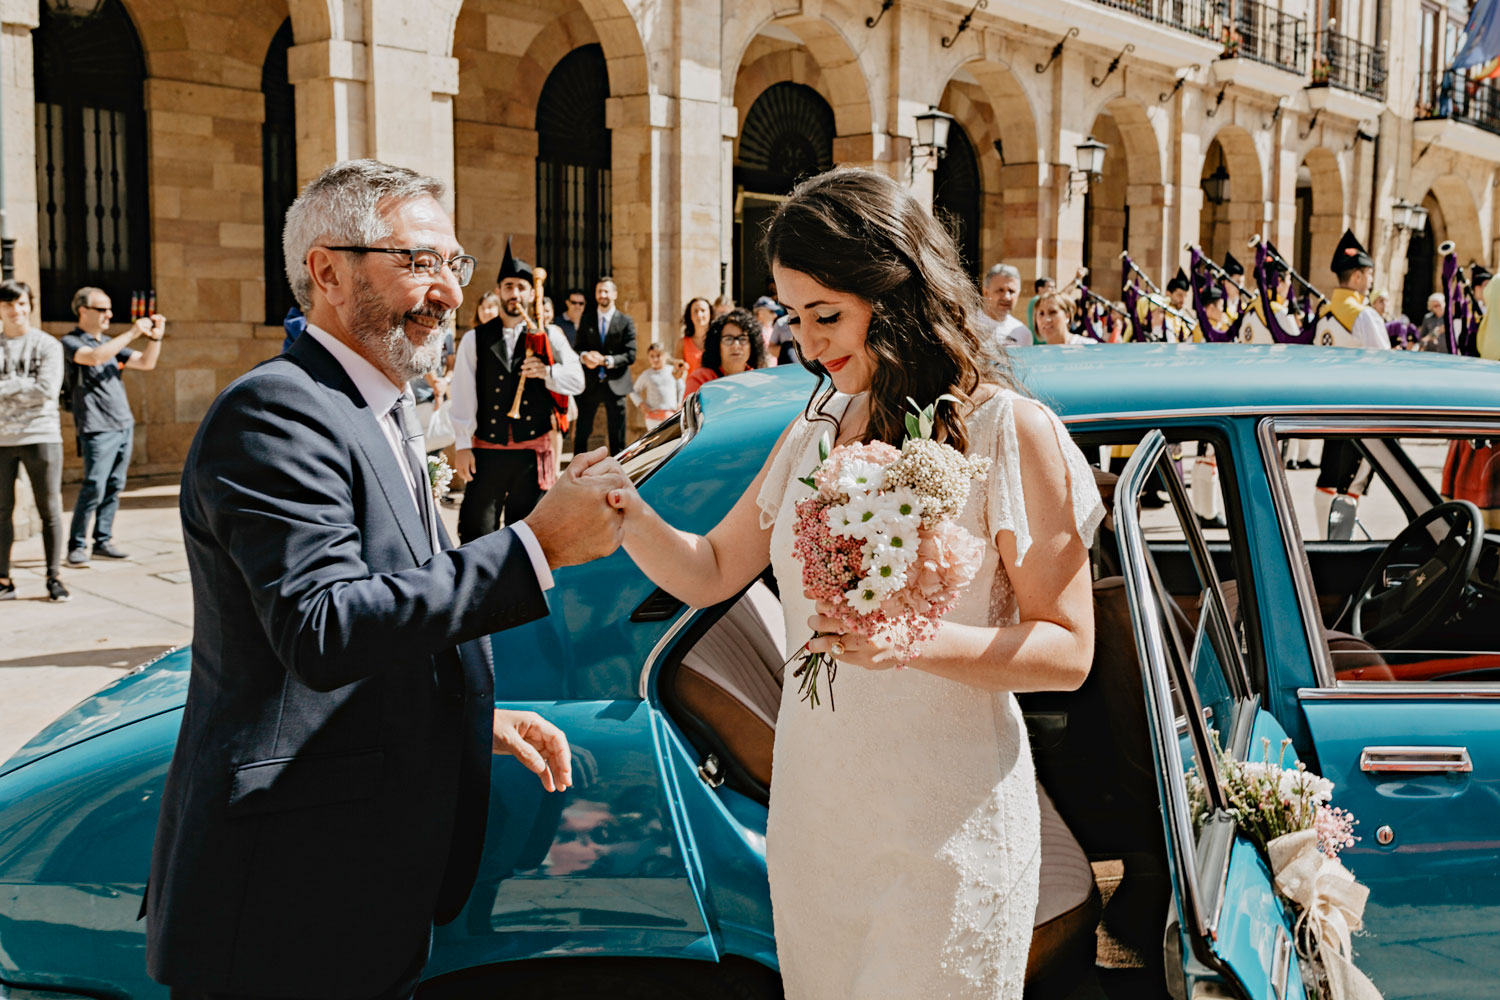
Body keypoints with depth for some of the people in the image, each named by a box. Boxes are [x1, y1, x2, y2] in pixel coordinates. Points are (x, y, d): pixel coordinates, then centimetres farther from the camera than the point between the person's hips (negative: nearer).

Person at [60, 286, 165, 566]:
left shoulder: (110, 342, 18)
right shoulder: (71, 342, -4)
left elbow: (146, 363, 16)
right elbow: (95, 357, -24)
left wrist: (155, 337, 0)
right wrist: (131, 333, -22)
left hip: (124, 425, 7)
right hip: (97, 429, -7)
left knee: (114, 487, 7)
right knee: (94, 487, -11)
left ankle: (103, 540, 14)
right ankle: (77, 545, -2)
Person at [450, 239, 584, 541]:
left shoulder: (550, 337, 8)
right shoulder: (474, 340, 5)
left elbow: (577, 381, 5)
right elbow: (463, 398, 2)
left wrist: (547, 372, -14)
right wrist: (462, 446, -4)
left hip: (534, 451, 1)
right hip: (487, 451, -1)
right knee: (477, 530, -6)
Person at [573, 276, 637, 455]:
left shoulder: (626, 322, 2)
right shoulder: (586, 319, 9)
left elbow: (630, 355, -5)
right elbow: (578, 348, 7)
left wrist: (606, 360, -20)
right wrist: (584, 356, -17)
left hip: (615, 385, -1)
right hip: (589, 384, 1)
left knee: (617, 437, 5)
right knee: (581, 433, 1)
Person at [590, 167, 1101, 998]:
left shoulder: (1008, 432, -10)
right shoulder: (814, 433, 8)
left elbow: (1068, 650, -12)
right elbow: (710, 573, 10)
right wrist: (630, 514, -10)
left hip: (943, 829, -5)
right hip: (812, 814, 6)